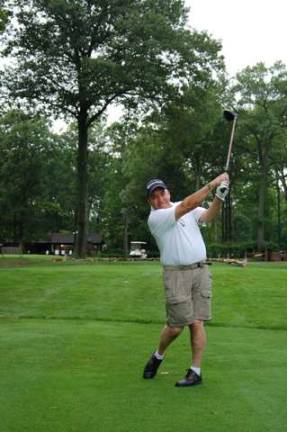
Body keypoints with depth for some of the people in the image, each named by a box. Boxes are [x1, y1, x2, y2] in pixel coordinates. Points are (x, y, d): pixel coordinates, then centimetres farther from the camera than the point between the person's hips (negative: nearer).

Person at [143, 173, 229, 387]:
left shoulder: (183, 207, 10)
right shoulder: (155, 218, -9)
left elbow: (208, 215, -5)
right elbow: (187, 205, -20)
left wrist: (219, 196, -23)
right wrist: (212, 184, -22)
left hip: (201, 271, 4)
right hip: (177, 274, -4)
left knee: (197, 322, -1)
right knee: (176, 325, -2)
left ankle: (196, 371, 4)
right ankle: (158, 356, 25)